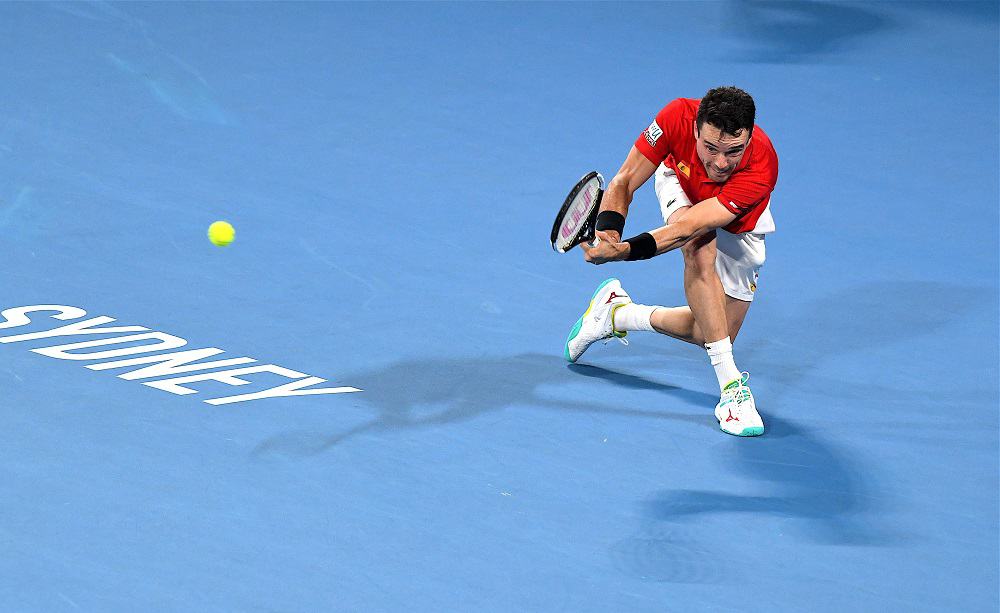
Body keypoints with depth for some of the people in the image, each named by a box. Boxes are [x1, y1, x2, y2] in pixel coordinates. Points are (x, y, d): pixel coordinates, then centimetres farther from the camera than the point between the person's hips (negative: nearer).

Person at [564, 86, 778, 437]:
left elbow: (687, 228, -50)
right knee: (701, 251, -34)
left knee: (716, 334, 2)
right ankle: (729, 383, -28)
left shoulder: (761, 168, -45)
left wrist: (624, 251, -62)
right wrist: (608, 231, -47)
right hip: (680, 184, 0)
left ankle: (618, 313, 25)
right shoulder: (677, 118, -39)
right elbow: (624, 182, -28)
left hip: (737, 225, 0)